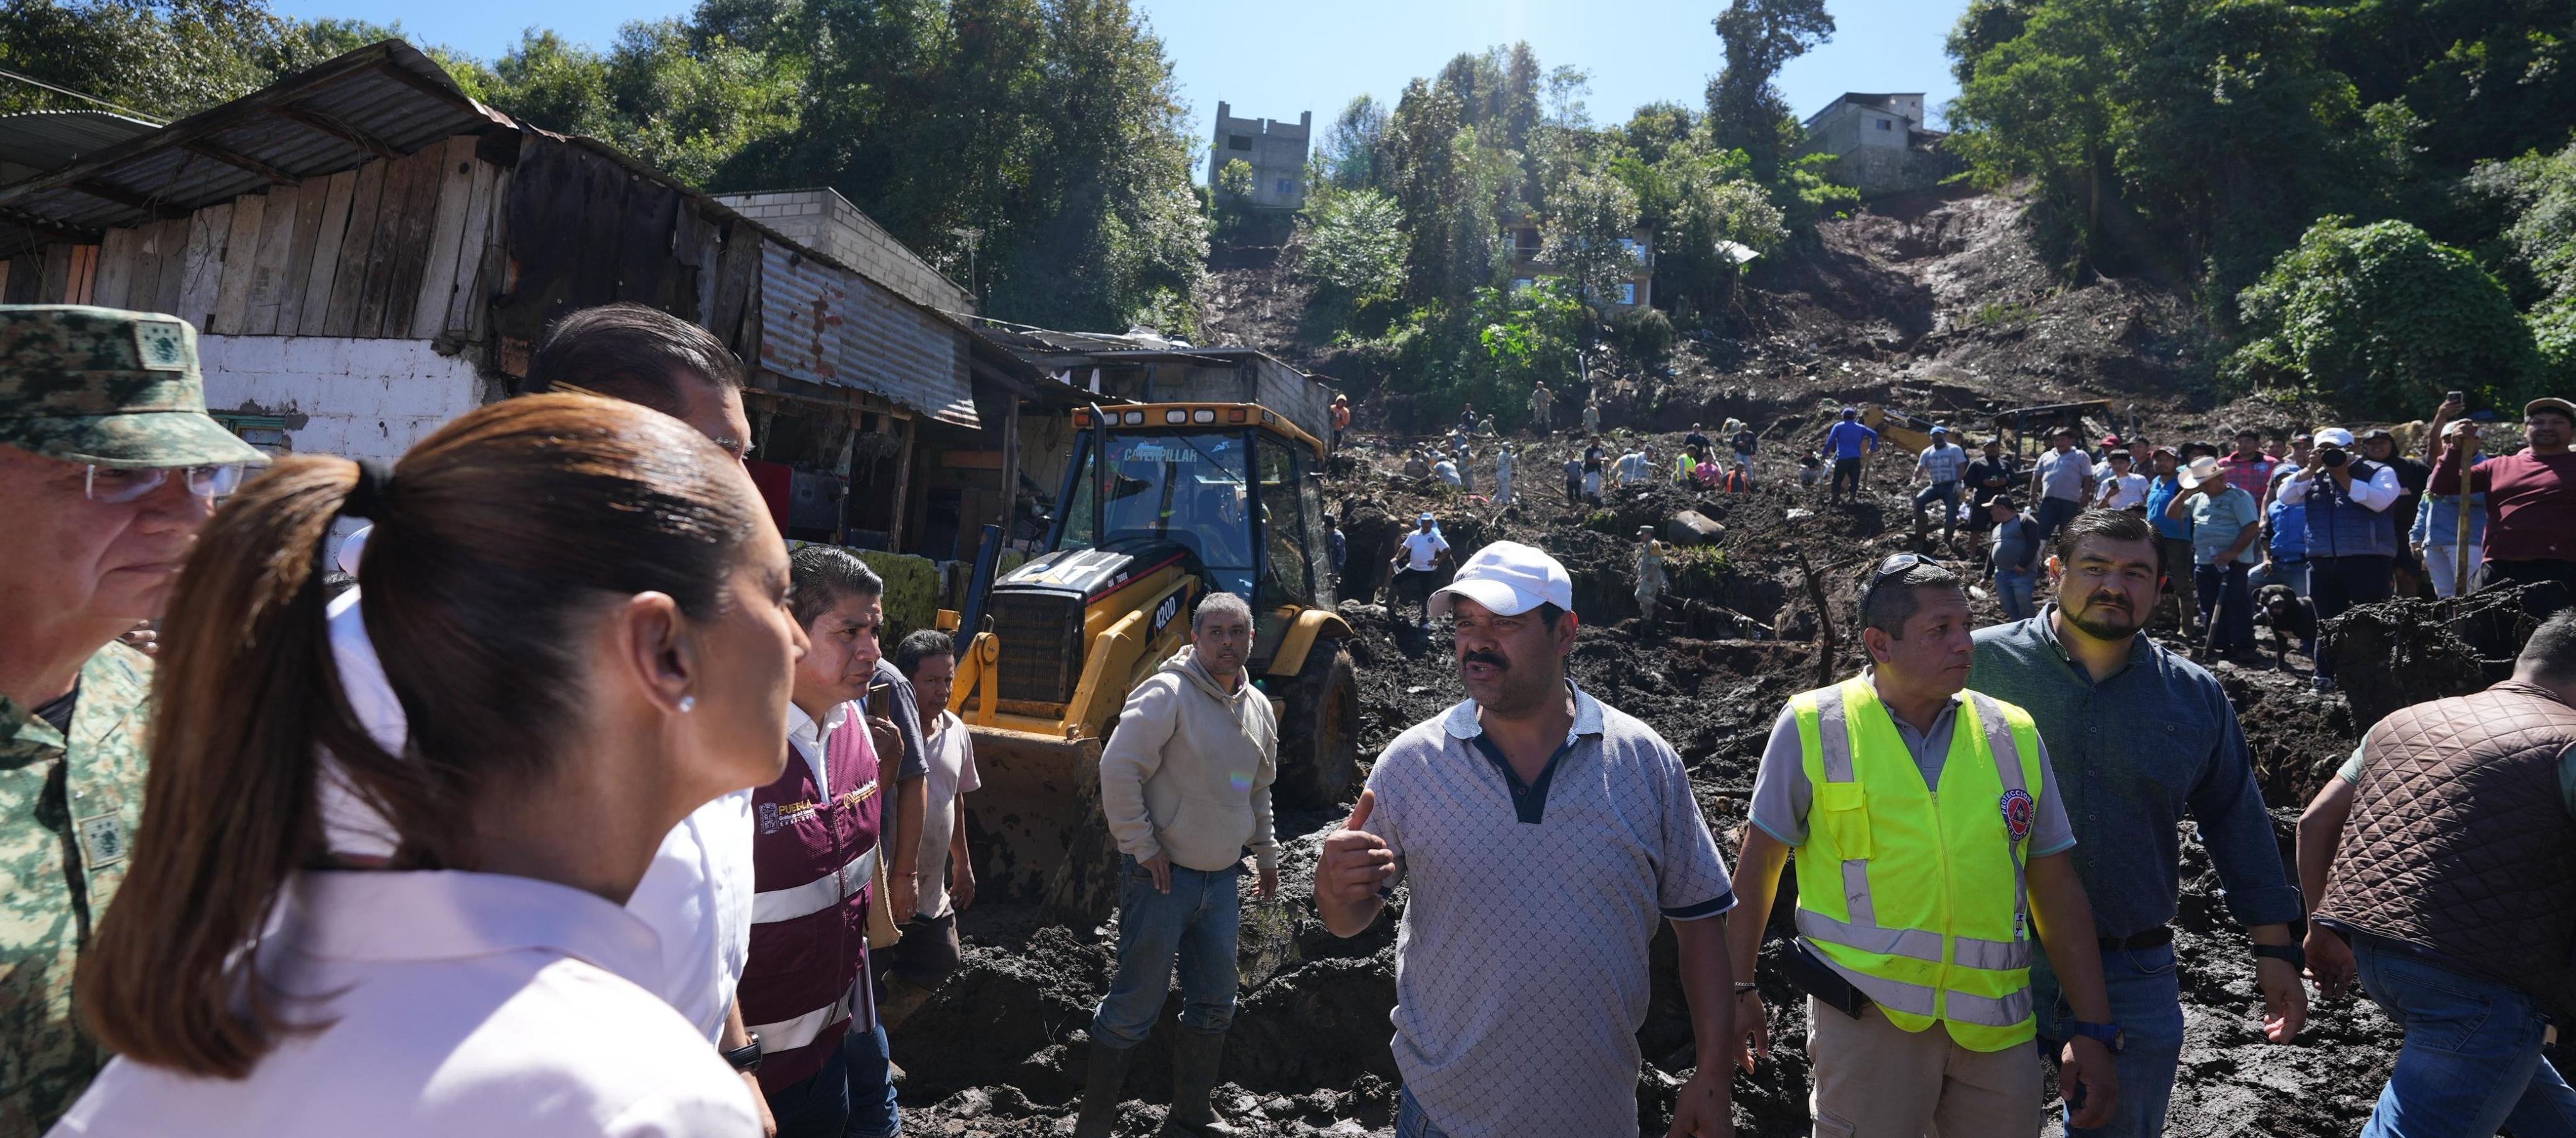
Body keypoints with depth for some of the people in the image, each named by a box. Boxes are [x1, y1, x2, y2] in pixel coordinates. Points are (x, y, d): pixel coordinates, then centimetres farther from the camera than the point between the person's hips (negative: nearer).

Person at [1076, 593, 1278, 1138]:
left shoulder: (1257, 706, 8)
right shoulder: (1167, 694, -16)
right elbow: (1118, 770, -21)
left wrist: (1266, 855, 23)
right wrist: (1142, 846, -18)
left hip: (1222, 878, 7)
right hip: (1163, 876, -7)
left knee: (1214, 1005, 16)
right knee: (1136, 1005, 2)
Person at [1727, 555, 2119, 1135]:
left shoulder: (2013, 734, 4)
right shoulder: (1812, 727, -7)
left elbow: (2057, 890, 8)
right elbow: (1759, 863, 1)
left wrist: (2094, 1030, 5)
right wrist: (1739, 989, 3)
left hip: (1998, 1025, 4)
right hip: (1866, 1014, -3)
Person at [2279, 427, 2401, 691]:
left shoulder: (2378, 471, 4)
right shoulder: (2313, 478, 17)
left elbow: (2379, 500, -14)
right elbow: (2285, 496, 3)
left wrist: (2344, 477, -10)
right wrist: (2311, 469, -2)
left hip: (2367, 561, -4)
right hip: (2323, 563, 4)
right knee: (2328, 622, 10)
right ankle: (2325, 677, 15)